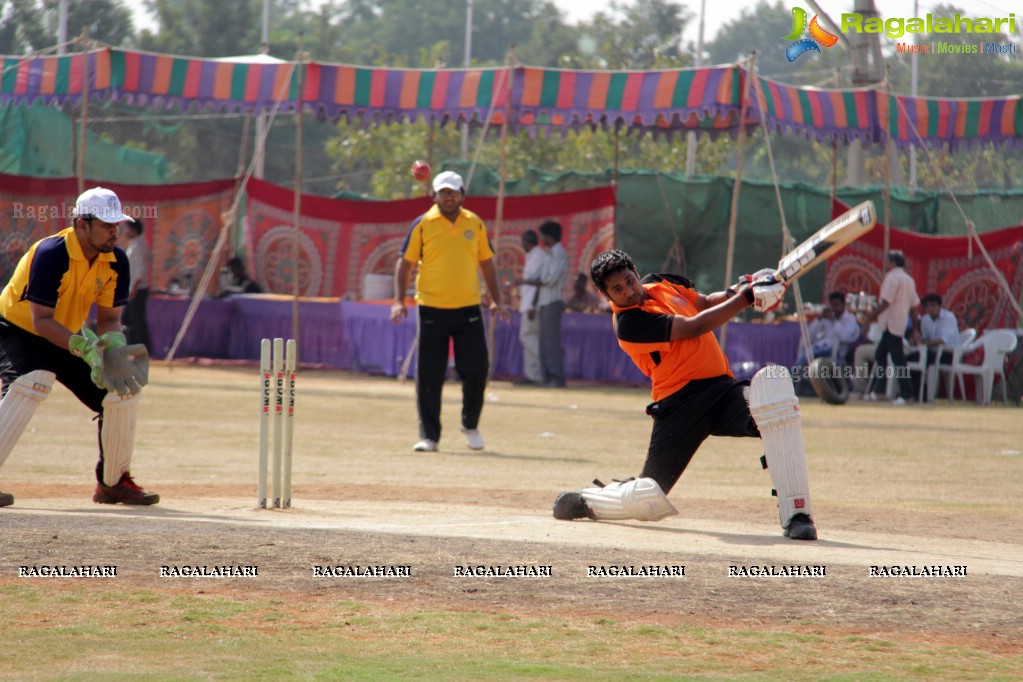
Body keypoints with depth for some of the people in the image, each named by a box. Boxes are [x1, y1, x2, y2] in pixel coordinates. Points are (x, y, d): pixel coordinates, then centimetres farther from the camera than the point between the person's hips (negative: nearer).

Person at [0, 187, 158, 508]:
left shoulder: (116, 261, -10)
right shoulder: (50, 254, -30)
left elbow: (109, 318, -4)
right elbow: (41, 321, -33)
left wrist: (114, 346, -27)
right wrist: (85, 348, -44)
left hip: (68, 337, 7)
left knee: (124, 391, -1)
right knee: (31, 383, -35)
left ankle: (113, 482, 17)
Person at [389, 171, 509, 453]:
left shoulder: (475, 224, 7)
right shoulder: (422, 225, -1)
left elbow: (487, 263, 15)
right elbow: (405, 262, 0)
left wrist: (497, 300, 8)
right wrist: (399, 300, -9)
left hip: (468, 310, 2)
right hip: (432, 310, -2)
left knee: (477, 369, -2)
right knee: (429, 376, -1)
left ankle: (470, 425, 22)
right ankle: (429, 436, 7)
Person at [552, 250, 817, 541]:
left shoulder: (662, 285, 16)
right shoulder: (628, 322, -9)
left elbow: (706, 303, 28)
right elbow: (694, 327, -14)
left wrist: (733, 292, 6)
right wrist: (745, 297, -14)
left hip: (725, 389, 5)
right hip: (681, 402, -5)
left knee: (773, 382, -27)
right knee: (649, 499, -9)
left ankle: (796, 513, -30)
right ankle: (582, 501, 28)